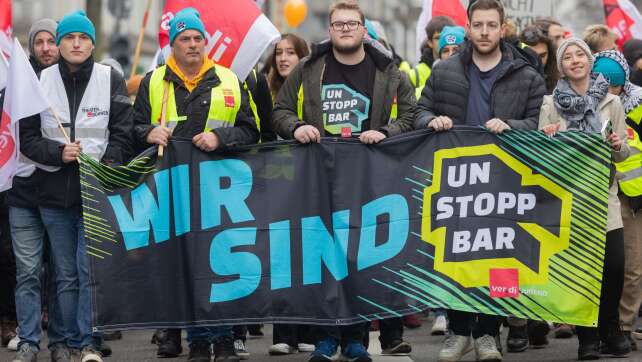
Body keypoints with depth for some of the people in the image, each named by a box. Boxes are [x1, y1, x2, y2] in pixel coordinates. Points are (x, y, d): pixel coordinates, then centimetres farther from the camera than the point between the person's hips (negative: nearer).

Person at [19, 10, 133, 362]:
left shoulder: (110, 79, 2)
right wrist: (58, 153, -11)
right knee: (66, 274, 8)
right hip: (54, 190, 2)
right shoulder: (41, 81, 6)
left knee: (91, 270, -10)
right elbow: (28, 138, 6)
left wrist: (103, 167, -13)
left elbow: (122, 135, 1)